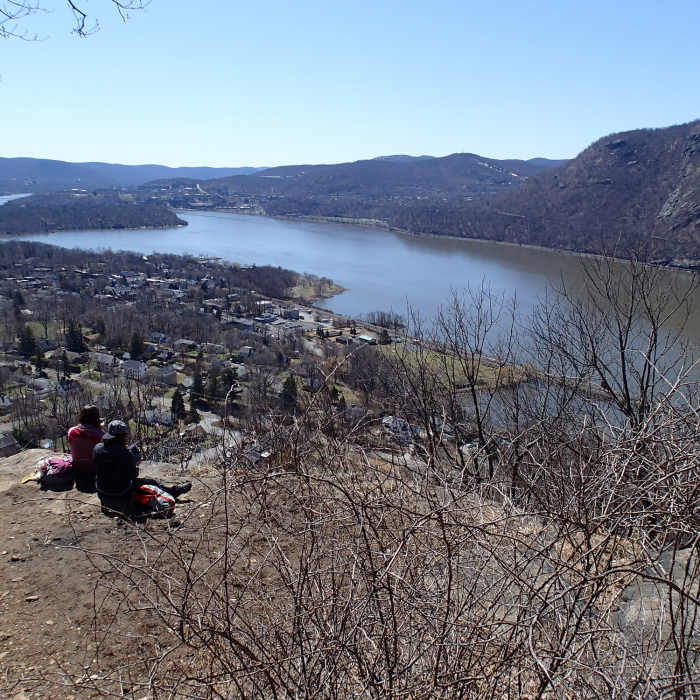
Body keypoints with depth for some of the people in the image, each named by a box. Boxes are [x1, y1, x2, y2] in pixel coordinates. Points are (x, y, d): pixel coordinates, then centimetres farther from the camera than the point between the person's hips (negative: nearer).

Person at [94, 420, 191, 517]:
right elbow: (132, 475, -15)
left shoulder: (97, 448, -9)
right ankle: (174, 491, 32)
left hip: (102, 493, 6)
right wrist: (135, 465, 6)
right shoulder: (126, 454, -26)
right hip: (122, 496, -6)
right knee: (151, 483, 14)